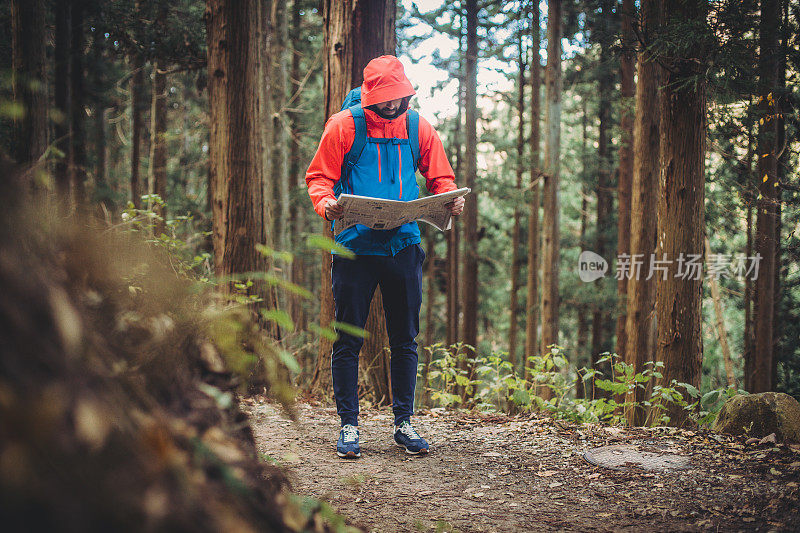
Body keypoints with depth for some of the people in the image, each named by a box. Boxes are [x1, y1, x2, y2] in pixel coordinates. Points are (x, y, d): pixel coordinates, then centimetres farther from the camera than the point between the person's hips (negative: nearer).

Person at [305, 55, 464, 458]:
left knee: (405, 340, 8)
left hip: (403, 244, 3)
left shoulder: (418, 128, 7)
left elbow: (441, 178, 14)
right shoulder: (344, 126, -2)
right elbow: (318, 176, 0)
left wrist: (451, 198, -9)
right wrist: (326, 203, -21)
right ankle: (349, 425, 12)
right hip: (356, 245, -3)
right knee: (348, 340, 2)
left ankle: (403, 423, 19)